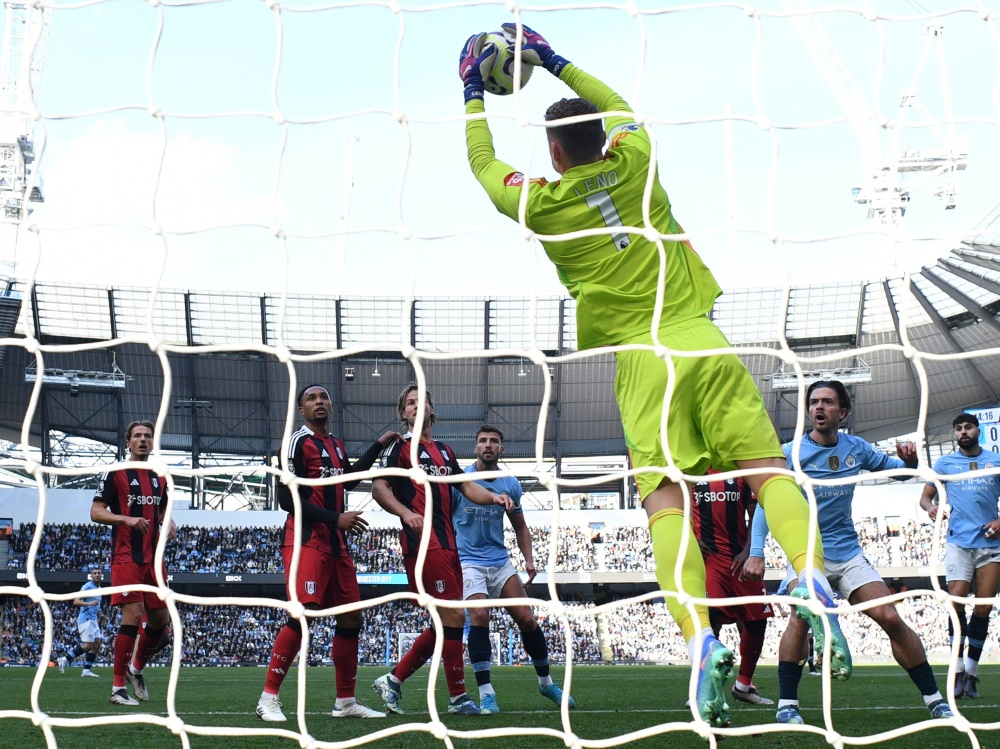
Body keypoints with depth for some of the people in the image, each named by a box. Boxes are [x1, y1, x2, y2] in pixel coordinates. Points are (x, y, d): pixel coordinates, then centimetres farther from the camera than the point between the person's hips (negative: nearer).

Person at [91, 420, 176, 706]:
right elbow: (96, 512, -5)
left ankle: (136, 669, 30)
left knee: (160, 618, 7)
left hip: (153, 558, 7)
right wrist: (127, 519, -21)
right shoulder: (115, 473, -2)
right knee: (133, 615, -16)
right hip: (126, 557, -6)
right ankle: (118, 688, -10)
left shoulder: (159, 479, 16)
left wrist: (170, 524, 4)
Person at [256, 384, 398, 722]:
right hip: (306, 541, -9)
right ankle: (269, 698, -13)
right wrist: (336, 518, -18)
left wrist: (379, 445, 33)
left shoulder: (336, 445, 17)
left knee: (351, 618, 8)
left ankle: (345, 701, 18)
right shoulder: (298, 443, -9)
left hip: (336, 543, 9)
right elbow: (287, 498, -15)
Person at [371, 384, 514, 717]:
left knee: (445, 622, 9)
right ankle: (458, 697, -4)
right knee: (454, 616, -12)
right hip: (423, 540, -8)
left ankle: (393, 680, 19)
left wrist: (493, 496, 1)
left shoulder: (444, 451, 23)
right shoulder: (401, 446, 2)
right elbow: (379, 488, -5)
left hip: (447, 542, 8)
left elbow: (466, 486, 21)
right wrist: (405, 513, -22)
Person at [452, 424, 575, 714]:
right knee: (479, 616, -24)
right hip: (469, 561, -4)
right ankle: (486, 693, -19)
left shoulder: (510, 484, 6)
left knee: (527, 619, -1)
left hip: (501, 562, 4)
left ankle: (546, 682, 20)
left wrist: (529, 559, 5)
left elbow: (520, 527, 18)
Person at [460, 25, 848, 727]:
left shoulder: (541, 200, 6)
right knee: (768, 467, -3)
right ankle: (812, 577, -28)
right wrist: (556, 63, 42)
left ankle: (701, 641, -28)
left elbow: (482, 162, 27)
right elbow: (621, 110, 35)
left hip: (642, 358, -2)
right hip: (705, 342, 3)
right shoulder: (635, 160, 12)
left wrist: (475, 94, 39)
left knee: (666, 499, -10)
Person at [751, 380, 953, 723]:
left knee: (891, 619, -6)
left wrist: (909, 460, -7)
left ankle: (935, 700, 5)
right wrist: (756, 552, -19)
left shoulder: (856, 448, 3)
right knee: (801, 616, -28)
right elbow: (766, 502, -8)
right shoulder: (792, 453, -7)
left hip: (849, 553, 3)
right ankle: (786, 704, -20)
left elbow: (897, 470, 17)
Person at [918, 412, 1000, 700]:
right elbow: (926, 496, 12)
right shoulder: (945, 463, 9)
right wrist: (931, 507, -11)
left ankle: (972, 672, 7)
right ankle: (959, 669, -9)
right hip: (959, 542, -1)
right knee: (957, 600, -14)